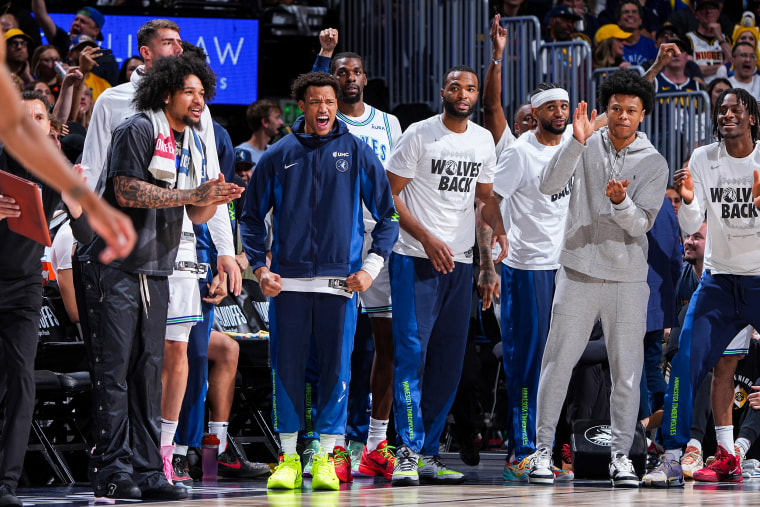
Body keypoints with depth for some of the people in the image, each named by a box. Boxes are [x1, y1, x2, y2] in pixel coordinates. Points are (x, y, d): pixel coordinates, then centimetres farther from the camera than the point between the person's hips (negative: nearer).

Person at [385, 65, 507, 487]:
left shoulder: (484, 140, 11)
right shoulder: (419, 135, -5)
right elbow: (390, 194, -7)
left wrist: (499, 228, 0)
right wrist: (427, 238, -16)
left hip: (460, 262, 6)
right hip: (416, 259, -6)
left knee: (449, 360, 6)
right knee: (412, 352, -12)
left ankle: (429, 452, 13)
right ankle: (409, 452, -12)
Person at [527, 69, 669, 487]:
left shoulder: (654, 163, 0)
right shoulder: (586, 146, 1)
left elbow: (641, 224, -7)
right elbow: (549, 185, -13)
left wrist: (621, 202, -27)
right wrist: (577, 141, -24)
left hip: (628, 279, 0)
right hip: (578, 271, 0)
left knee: (626, 370, 3)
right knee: (558, 363, 0)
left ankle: (621, 455, 13)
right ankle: (542, 449, 9)